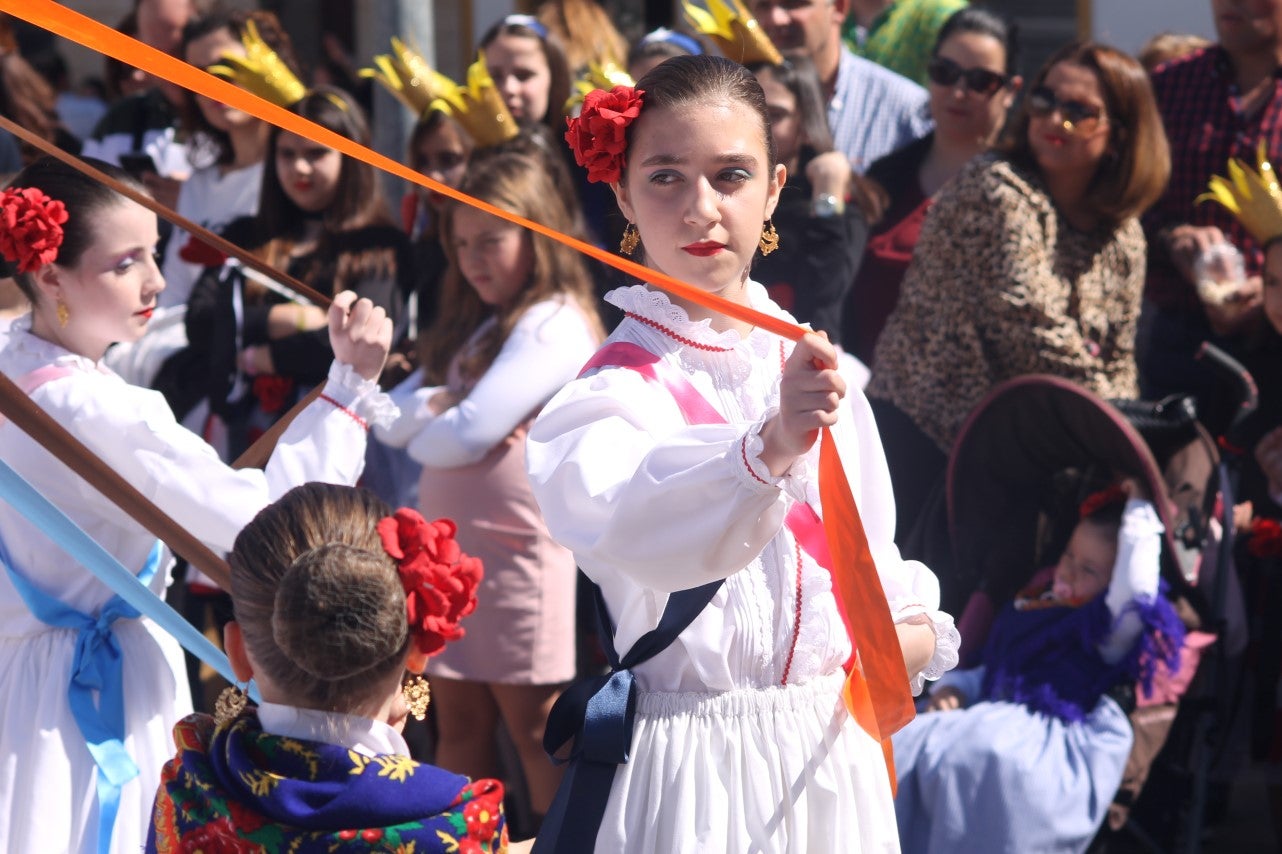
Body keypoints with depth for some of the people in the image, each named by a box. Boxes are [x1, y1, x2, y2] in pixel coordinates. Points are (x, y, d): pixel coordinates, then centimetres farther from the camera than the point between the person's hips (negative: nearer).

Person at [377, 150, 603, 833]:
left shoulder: (554, 325, -11)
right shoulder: (473, 327, 17)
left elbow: (467, 436, -19)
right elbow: (394, 424, 11)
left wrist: (423, 422, 2)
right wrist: (435, 404, -9)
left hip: (521, 554, -8)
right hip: (451, 547, 8)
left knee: (534, 729, -3)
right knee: (459, 726, 9)